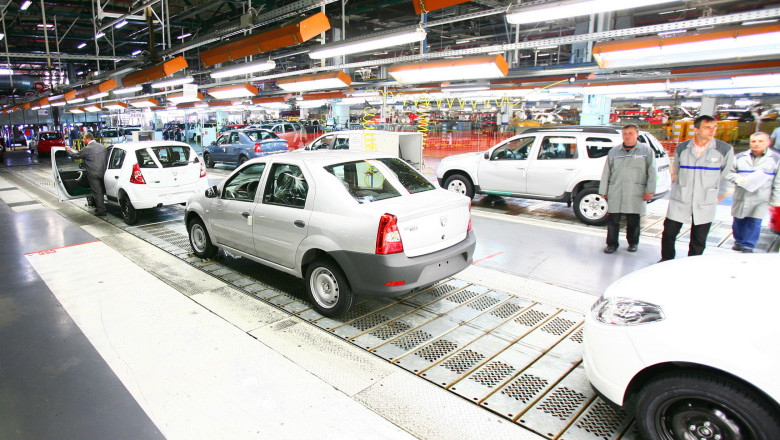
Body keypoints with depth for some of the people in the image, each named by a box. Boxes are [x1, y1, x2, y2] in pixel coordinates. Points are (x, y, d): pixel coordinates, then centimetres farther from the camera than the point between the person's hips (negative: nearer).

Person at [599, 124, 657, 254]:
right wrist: (603, 191, 10)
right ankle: (612, 244, 10)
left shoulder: (646, 151, 7)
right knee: (613, 219, 0)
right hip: (615, 193, 2)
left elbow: (651, 172, 4)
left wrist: (649, 190, -3)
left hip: (635, 194, -1)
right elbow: (606, 173, 13)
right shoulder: (614, 152, 13)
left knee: (633, 221, 6)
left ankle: (633, 243, 24)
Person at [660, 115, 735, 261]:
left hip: (705, 205, 0)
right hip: (679, 202, 1)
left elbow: (725, 174, 9)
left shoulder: (725, 149, -4)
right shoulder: (681, 149, -1)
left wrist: (719, 195, 14)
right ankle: (667, 260, 26)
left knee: (699, 240, 9)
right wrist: (677, 189, 10)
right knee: (669, 233, 5)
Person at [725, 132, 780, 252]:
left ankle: (748, 246, 10)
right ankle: (739, 242, 27)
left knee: (755, 223, -1)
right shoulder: (740, 157, 6)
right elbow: (729, 173, 10)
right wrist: (738, 179, -11)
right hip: (740, 197, 2)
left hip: (760, 199, -2)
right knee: (738, 221, 9)